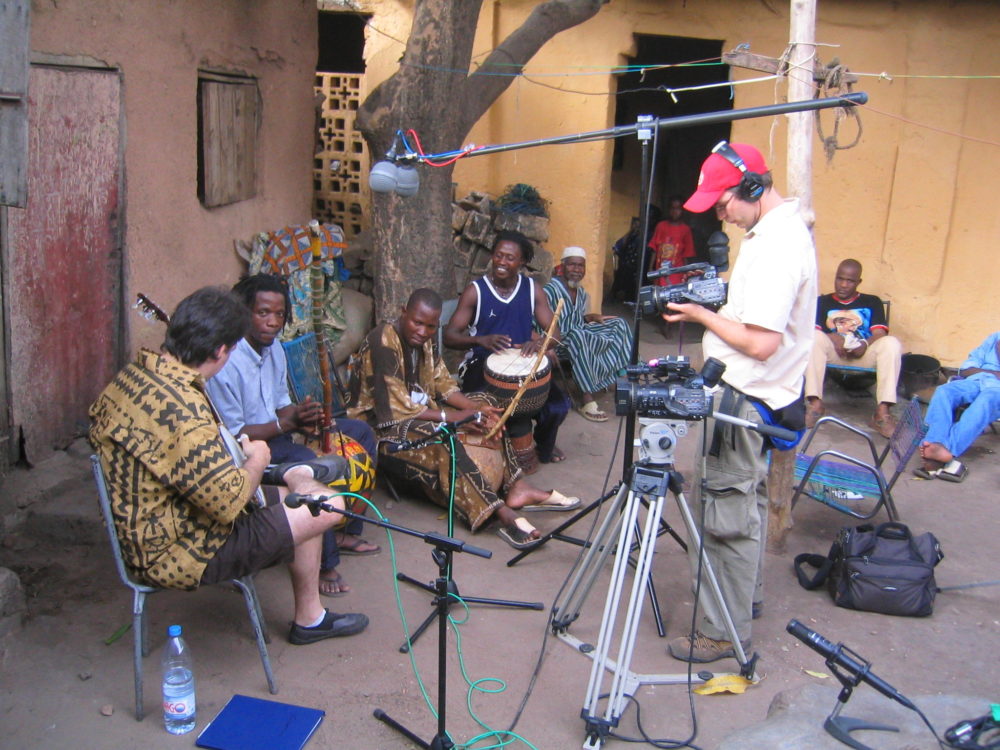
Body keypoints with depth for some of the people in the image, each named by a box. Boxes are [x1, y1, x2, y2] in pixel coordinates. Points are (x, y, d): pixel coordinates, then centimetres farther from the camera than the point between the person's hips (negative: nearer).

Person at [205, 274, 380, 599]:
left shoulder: (274, 349, 4)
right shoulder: (227, 363, -24)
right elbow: (231, 436, -24)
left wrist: (303, 416, -10)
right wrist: (287, 423, -26)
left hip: (278, 433, 10)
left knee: (361, 432, 8)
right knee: (307, 461, -38)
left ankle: (345, 532, 13)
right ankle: (325, 563, -24)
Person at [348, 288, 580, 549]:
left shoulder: (423, 340, 4)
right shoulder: (382, 345, -23)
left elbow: (443, 384, 9)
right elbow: (397, 409, -26)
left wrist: (475, 407, -9)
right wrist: (453, 417, -24)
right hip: (381, 427, -10)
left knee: (488, 419, 2)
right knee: (443, 441, -35)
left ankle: (518, 489, -8)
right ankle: (504, 516, -37)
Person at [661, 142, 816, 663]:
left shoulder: (775, 248, -23)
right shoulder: (787, 227, 10)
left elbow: (761, 342, -26)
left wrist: (703, 315, -14)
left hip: (746, 400, -11)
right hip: (756, 394, 11)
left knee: (726, 515, -4)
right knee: (749, 499, 22)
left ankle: (724, 632, 6)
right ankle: (748, 595, 38)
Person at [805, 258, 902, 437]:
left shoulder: (872, 302, 23)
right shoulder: (823, 302, 20)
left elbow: (880, 332, 6)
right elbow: (813, 330, 3)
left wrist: (865, 344, -17)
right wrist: (832, 338, -19)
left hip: (864, 356, 1)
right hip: (833, 354, 0)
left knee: (892, 343, -29)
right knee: (814, 338, -31)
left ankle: (882, 411, -38)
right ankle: (815, 403, -39)